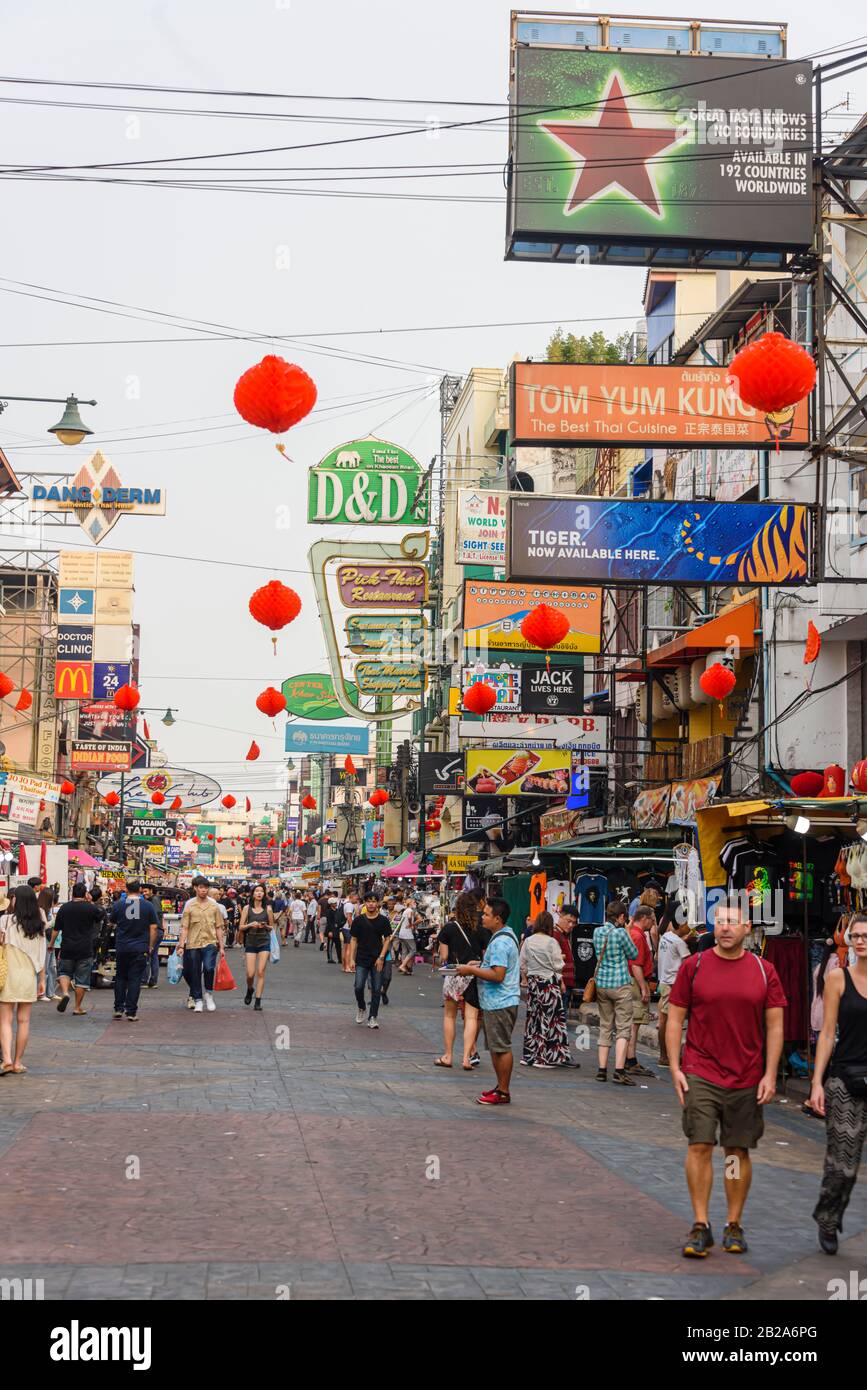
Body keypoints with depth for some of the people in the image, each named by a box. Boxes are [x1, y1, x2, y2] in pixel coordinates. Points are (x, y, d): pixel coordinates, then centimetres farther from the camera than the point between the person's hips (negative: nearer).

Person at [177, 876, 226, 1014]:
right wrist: (181, 946, -5)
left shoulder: (214, 906, 8)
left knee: (209, 968, -22)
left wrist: (221, 947, 9)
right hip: (193, 944, 0)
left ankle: (209, 993, 0)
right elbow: (184, 928, 2)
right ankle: (198, 1001, 19)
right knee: (194, 974, 5)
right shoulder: (189, 906, 3)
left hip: (210, 943, 0)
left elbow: (218, 927, 11)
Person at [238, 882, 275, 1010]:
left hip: (264, 943, 0)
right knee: (250, 974, -4)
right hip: (250, 943, 0)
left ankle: (258, 1001, 1)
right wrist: (250, 925, -15)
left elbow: (272, 927, 11)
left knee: (261, 972, -5)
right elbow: (241, 927, 3)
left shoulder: (268, 908, 2)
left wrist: (265, 926, -10)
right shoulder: (247, 908, 2)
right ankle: (250, 990, 30)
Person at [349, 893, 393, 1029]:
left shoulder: (383, 920, 1)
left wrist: (381, 957, -7)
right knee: (359, 987, -10)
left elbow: (387, 939, 3)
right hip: (362, 959, 0)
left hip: (377, 960, 0)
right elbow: (353, 940, 6)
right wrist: (351, 959, -1)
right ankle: (361, 1008, 18)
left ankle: (373, 1018, 9)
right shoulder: (358, 920, 2)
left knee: (376, 990, 2)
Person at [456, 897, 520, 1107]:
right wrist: (479, 965, 15)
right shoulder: (505, 936, 14)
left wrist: (471, 970, -16)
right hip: (495, 1002, 11)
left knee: (501, 1048, -4)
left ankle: (503, 1092, 2)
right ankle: (501, 1087, 24)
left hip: (500, 1003, -11)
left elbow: (498, 975, -25)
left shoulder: (500, 942, -20)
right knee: (496, 1048, 16)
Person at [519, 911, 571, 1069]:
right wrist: (561, 958, 10)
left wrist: (525, 978, 23)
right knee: (549, 1019, 1)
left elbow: (522, 964, 8)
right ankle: (546, 1057, 0)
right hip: (550, 982, -5)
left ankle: (529, 1055, 14)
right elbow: (557, 965, -11)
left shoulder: (527, 941, 1)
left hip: (533, 982, 5)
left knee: (533, 1017, 11)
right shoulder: (551, 942, -13)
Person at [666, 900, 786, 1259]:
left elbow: (775, 1026, 5)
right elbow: (675, 1020, 3)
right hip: (700, 1074, -1)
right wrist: (675, 1068, -4)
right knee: (700, 1146, -7)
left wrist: (770, 1075, -2)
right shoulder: (693, 966, 0)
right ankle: (700, 1226, 0)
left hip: (747, 1080, 1)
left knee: (738, 1152, 7)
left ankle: (734, 1226, 18)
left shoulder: (764, 971, 3)